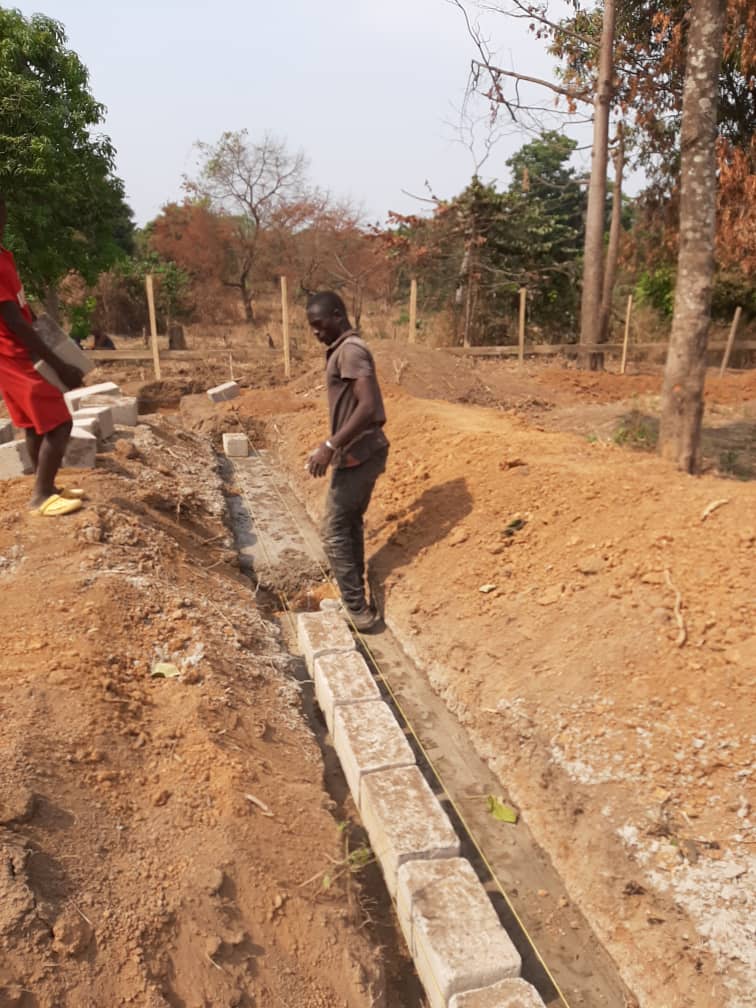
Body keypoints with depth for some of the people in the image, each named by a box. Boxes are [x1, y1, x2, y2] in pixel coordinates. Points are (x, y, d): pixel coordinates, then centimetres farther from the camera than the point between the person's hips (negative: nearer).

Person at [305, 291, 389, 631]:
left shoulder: (351, 351, -16)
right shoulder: (344, 350, 16)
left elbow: (368, 407, -28)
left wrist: (330, 447, -29)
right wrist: (331, 444, 24)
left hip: (357, 456, -10)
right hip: (363, 452, 10)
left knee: (334, 532, -2)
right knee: (351, 524, 19)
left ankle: (357, 609, 3)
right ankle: (355, 600, 31)